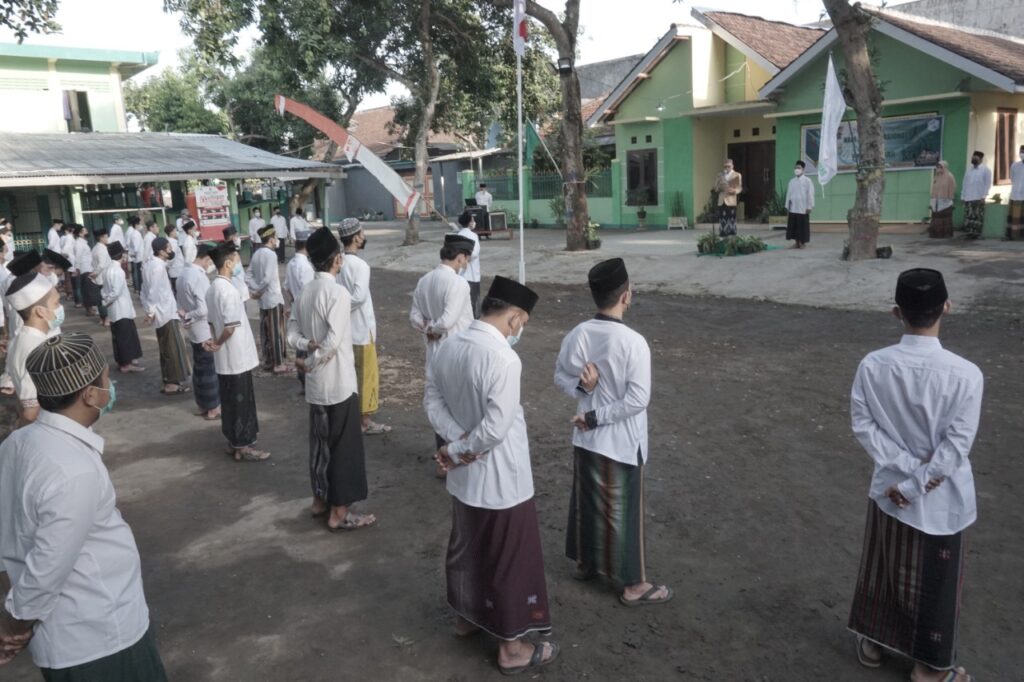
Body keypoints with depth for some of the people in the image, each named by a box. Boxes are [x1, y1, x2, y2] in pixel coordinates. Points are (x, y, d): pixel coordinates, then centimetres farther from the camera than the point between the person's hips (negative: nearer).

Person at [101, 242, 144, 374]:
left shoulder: (109, 270, 8)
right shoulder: (118, 271, -19)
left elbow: (105, 290, 9)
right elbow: (116, 292, -23)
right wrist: (106, 302, -9)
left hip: (115, 310, 8)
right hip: (122, 309, -8)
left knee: (119, 336, 15)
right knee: (126, 336, -1)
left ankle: (123, 361, 23)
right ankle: (126, 364, 4)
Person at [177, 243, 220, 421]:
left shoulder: (185, 273, 6)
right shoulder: (199, 277, -24)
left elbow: (179, 298, 15)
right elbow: (204, 309, -28)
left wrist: (186, 315, 1)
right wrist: (188, 317, -11)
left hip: (194, 331, 9)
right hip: (204, 331, -9)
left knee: (199, 368, 18)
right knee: (210, 369, 3)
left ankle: (203, 406, 28)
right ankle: (213, 409, 12)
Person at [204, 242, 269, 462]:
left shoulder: (212, 288, 10)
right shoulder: (228, 289, -21)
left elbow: (212, 321, 14)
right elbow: (231, 326, -27)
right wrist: (218, 343, -11)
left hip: (224, 357, 9)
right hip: (237, 356, -9)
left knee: (230, 401, 17)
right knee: (241, 401, 1)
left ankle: (234, 442, 27)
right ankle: (242, 447, 9)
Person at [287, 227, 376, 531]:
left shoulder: (305, 291, 6)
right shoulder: (337, 292, -18)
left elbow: (292, 331, 6)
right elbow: (334, 340, -24)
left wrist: (308, 345, -9)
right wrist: (310, 363, -11)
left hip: (316, 384, 8)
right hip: (339, 383, -8)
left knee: (320, 442, 19)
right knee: (344, 446, 2)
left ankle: (320, 500, 32)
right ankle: (339, 513, 10)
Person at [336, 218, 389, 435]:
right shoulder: (360, 265, -20)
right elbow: (359, 296, -31)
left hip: (344, 329, 8)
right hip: (362, 329, -8)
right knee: (367, 375, 4)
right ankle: (367, 421, 12)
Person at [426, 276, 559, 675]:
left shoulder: (447, 347, -2)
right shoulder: (503, 359, -27)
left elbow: (432, 402, 2)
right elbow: (496, 428, -28)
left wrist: (457, 443, -8)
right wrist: (458, 453, -14)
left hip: (463, 478, 8)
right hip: (501, 481, -8)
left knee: (465, 547, 26)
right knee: (510, 560, 9)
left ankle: (466, 617, 47)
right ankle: (511, 648, 25)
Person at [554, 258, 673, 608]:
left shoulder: (577, 335, -6)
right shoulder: (633, 342, -23)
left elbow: (560, 377, 7)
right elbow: (638, 400, -23)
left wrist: (583, 388, -8)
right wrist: (596, 417, -15)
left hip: (585, 438, 6)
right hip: (621, 442, -6)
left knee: (585, 500, 22)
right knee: (623, 511, 8)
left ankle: (585, 563, 42)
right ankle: (634, 585, 23)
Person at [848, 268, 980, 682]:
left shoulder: (872, 366, -15)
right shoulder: (966, 374, -22)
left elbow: (863, 425, -11)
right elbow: (956, 446, -20)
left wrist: (905, 472, -8)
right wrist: (916, 483, -12)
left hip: (888, 488, 3)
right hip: (941, 500, -2)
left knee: (882, 570, 22)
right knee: (935, 583, 17)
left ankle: (872, 643, 41)